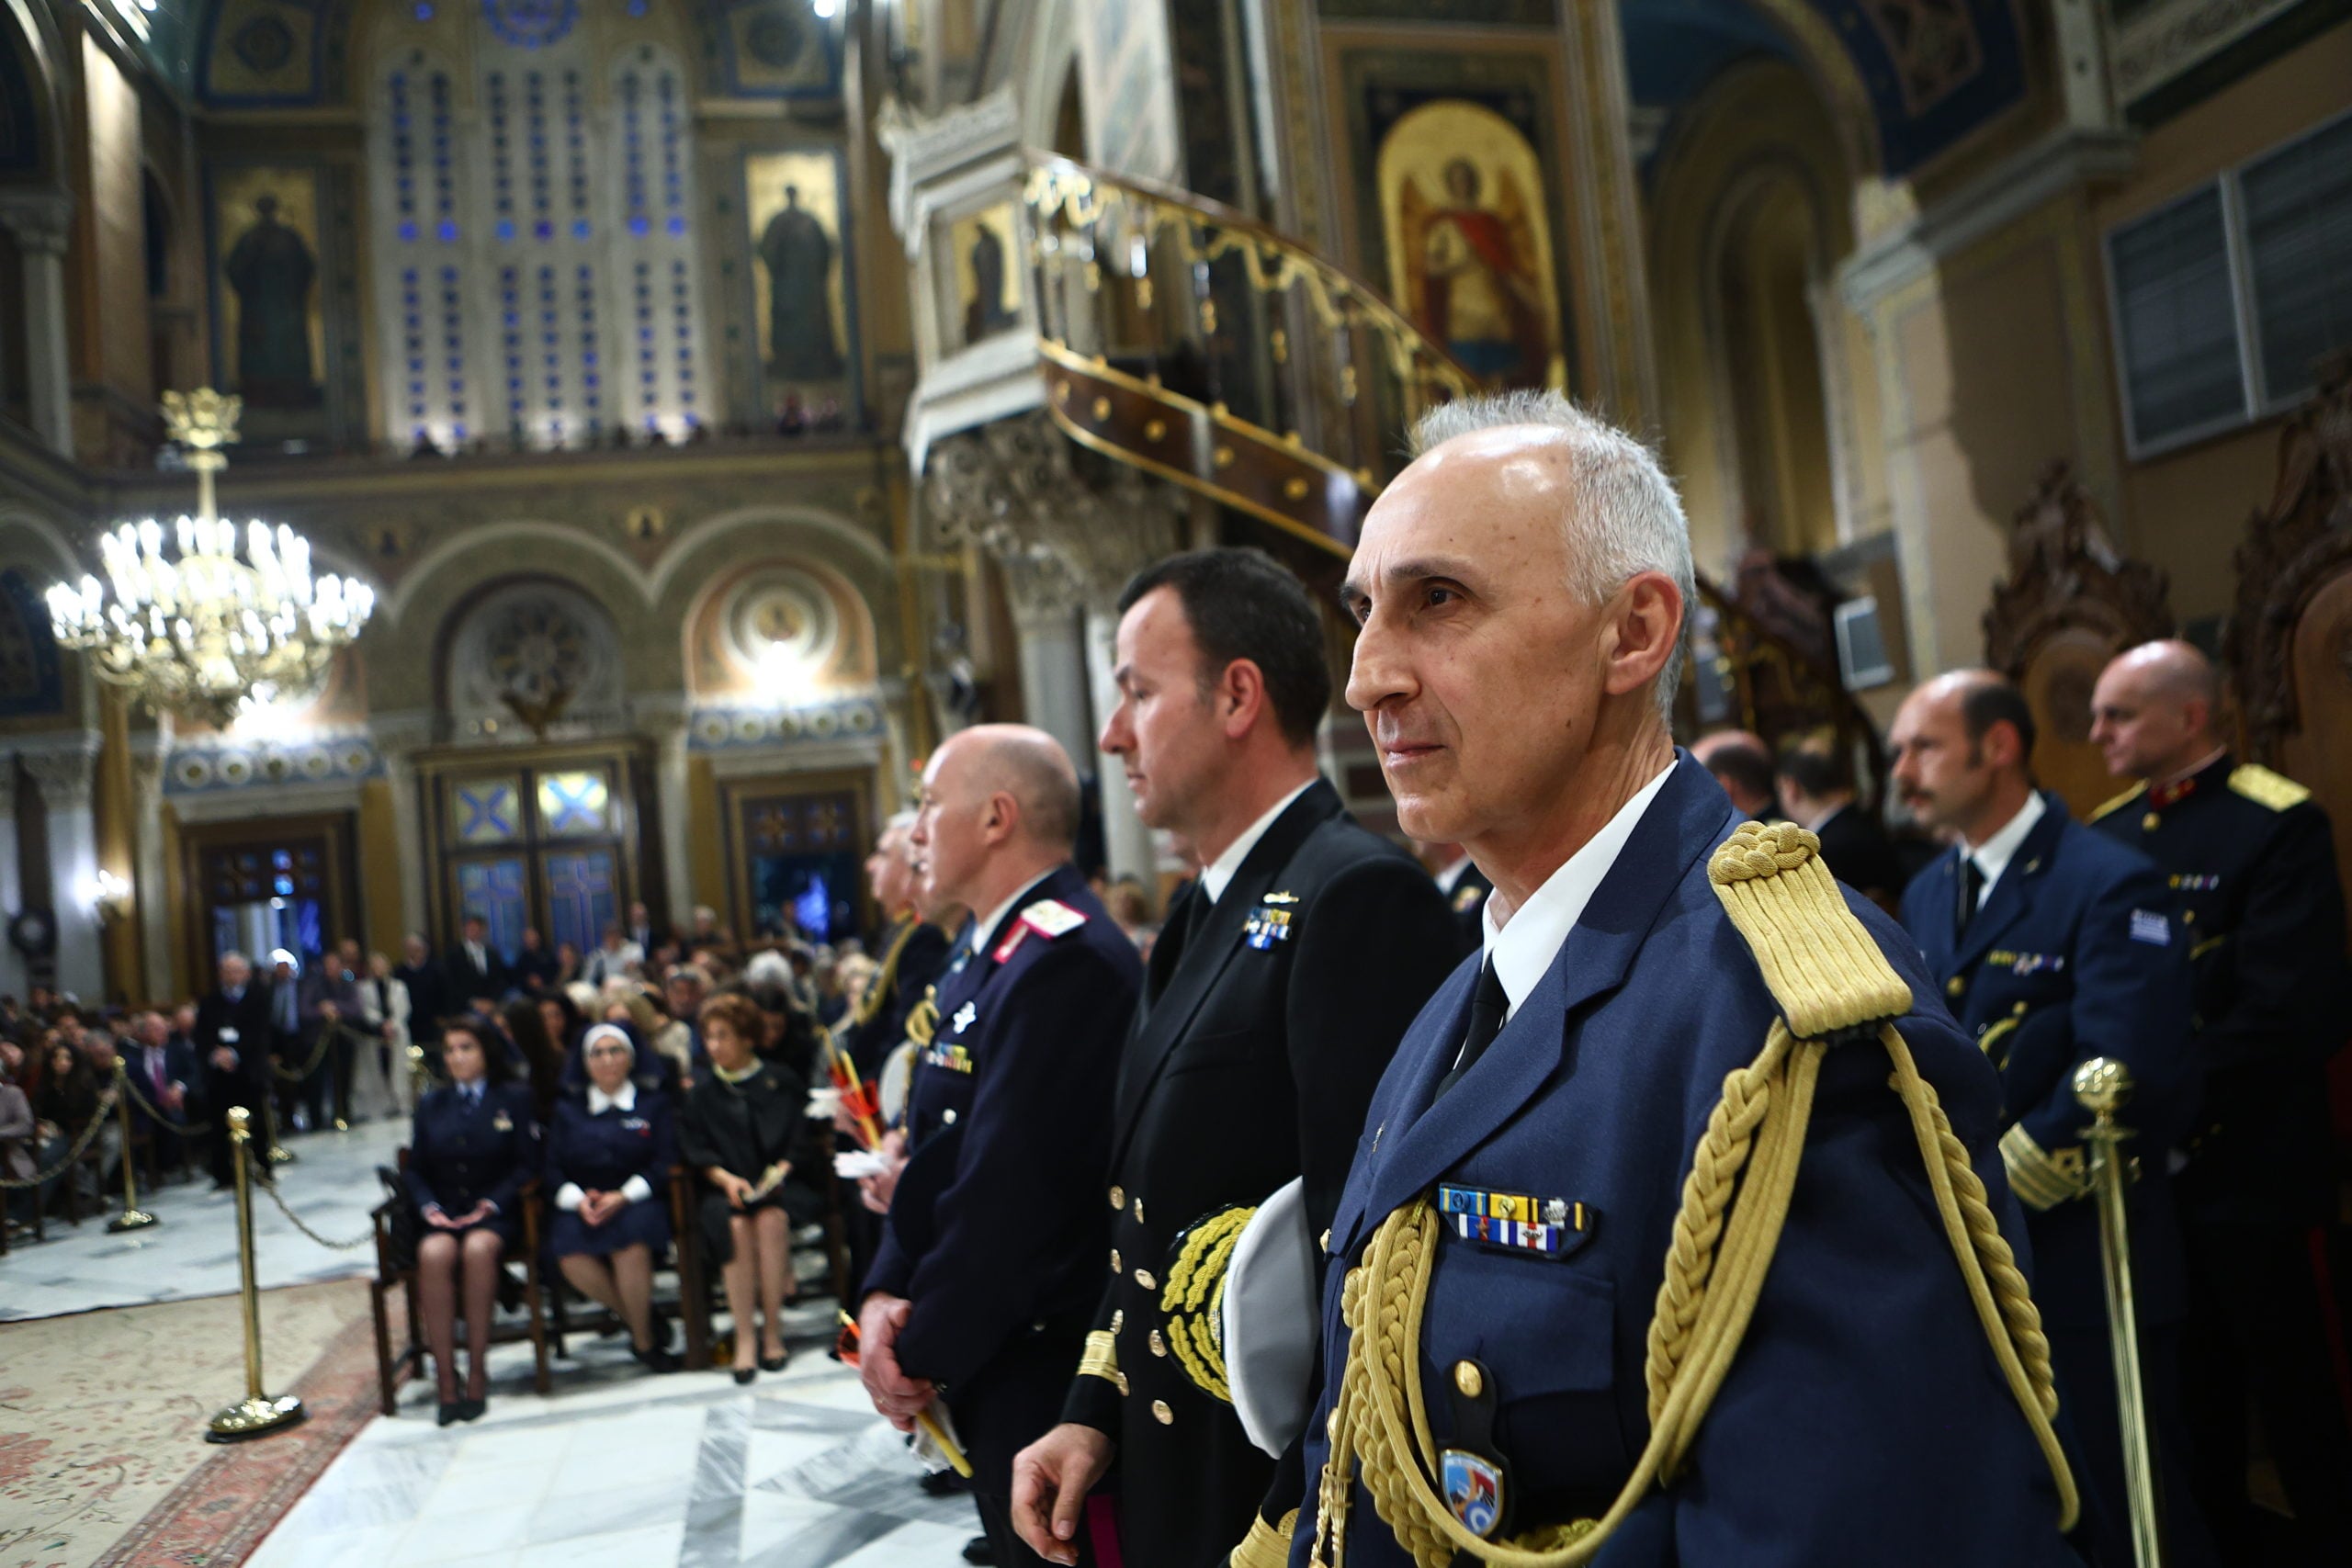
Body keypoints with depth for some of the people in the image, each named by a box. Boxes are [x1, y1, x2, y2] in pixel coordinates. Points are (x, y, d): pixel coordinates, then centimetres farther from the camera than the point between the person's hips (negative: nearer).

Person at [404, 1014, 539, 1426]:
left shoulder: (515, 1099, 9)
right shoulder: (431, 1104, 20)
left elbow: (528, 1164, 2)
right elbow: (414, 1168, 15)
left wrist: (491, 1203, -12)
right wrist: (429, 1206, -5)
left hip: (496, 1215, -2)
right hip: (443, 1214, 2)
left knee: (477, 1249, -37)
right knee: (434, 1253, -33)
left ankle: (477, 1372, -29)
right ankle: (445, 1377, -31)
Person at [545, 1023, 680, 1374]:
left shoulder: (653, 1105, 15)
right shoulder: (567, 1110, 21)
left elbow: (665, 1164, 2)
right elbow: (552, 1168, 9)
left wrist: (624, 1196, -14)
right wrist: (578, 1199, -12)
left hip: (638, 1203, -2)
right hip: (584, 1208, 2)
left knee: (630, 1243, -36)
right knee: (571, 1255, -32)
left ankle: (644, 1341, -14)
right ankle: (635, 1317, -8)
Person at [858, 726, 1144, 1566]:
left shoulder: (1064, 957, -21)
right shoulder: (992, 959, 11)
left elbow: (1008, 1186, -24)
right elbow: (935, 1156, 11)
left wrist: (924, 1353, -14)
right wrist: (884, 1295, -3)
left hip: (1044, 1373, -9)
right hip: (996, 1364, 9)